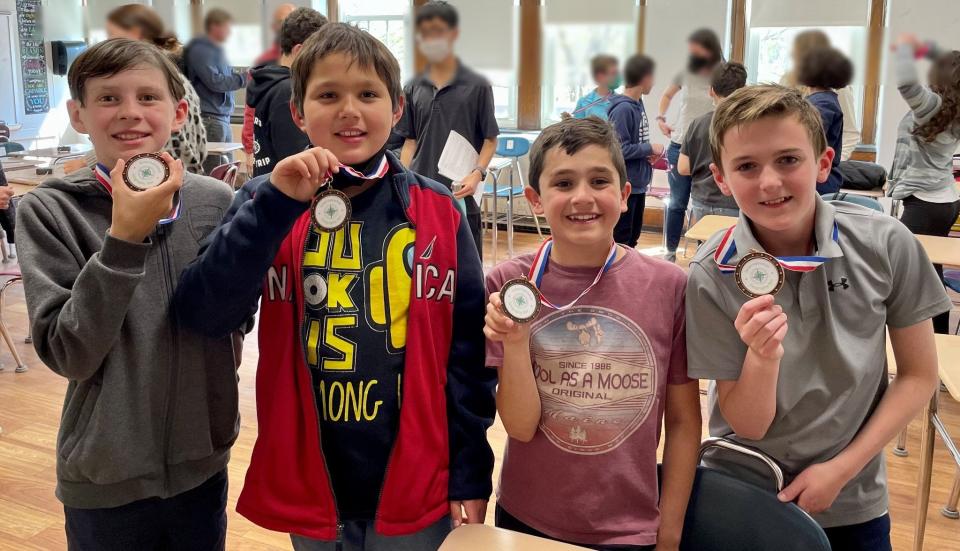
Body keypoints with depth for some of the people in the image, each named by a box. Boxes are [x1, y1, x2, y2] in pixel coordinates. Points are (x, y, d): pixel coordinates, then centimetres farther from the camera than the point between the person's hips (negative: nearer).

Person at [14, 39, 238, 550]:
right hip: (105, 479, -2)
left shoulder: (216, 200, -6)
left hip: (203, 462, 2)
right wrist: (124, 238, -25)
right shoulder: (49, 210, -11)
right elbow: (67, 353, -18)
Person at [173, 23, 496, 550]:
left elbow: (468, 350, -2)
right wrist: (275, 202, -24)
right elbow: (203, 315, -15)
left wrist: (471, 475, -1)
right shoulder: (266, 202, -3)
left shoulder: (439, 212, -5)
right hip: (310, 486, 1)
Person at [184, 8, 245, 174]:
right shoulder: (200, 50, -9)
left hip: (224, 118, 9)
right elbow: (214, 81, -17)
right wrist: (243, 79, -13)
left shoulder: (217, 50, 19)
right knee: (213, 173, -11)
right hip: (209, 118, -9)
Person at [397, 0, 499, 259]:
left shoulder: (476, 86, -2)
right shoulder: (413, 88, 8)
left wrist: (477, 173, -16)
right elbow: (410, 141, 13)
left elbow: (490, 139, -1)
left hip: (460, 195, -3)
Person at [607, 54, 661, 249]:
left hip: (639, 183, 9)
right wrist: (650, 149, -12)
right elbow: (620, 149, -22)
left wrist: (649, 153, -3)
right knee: (621, 239, 1)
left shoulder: (638, 104, 7)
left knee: (633, 235, 19)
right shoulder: (622, 109, -19)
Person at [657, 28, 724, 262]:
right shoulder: (686, 74, 3)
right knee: (677, 202, 7)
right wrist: (660, 119, 8)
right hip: (679, 147, 2)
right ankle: (670, 251, 19)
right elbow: (667, 95, 21)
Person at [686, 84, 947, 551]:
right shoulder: (711, 278, -20)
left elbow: (919, 376, -4)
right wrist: (763, 356, -33)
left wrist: (842, 469, -11)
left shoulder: (887, 245, -15)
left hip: (853, 498, 2)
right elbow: (748, 424, -14)